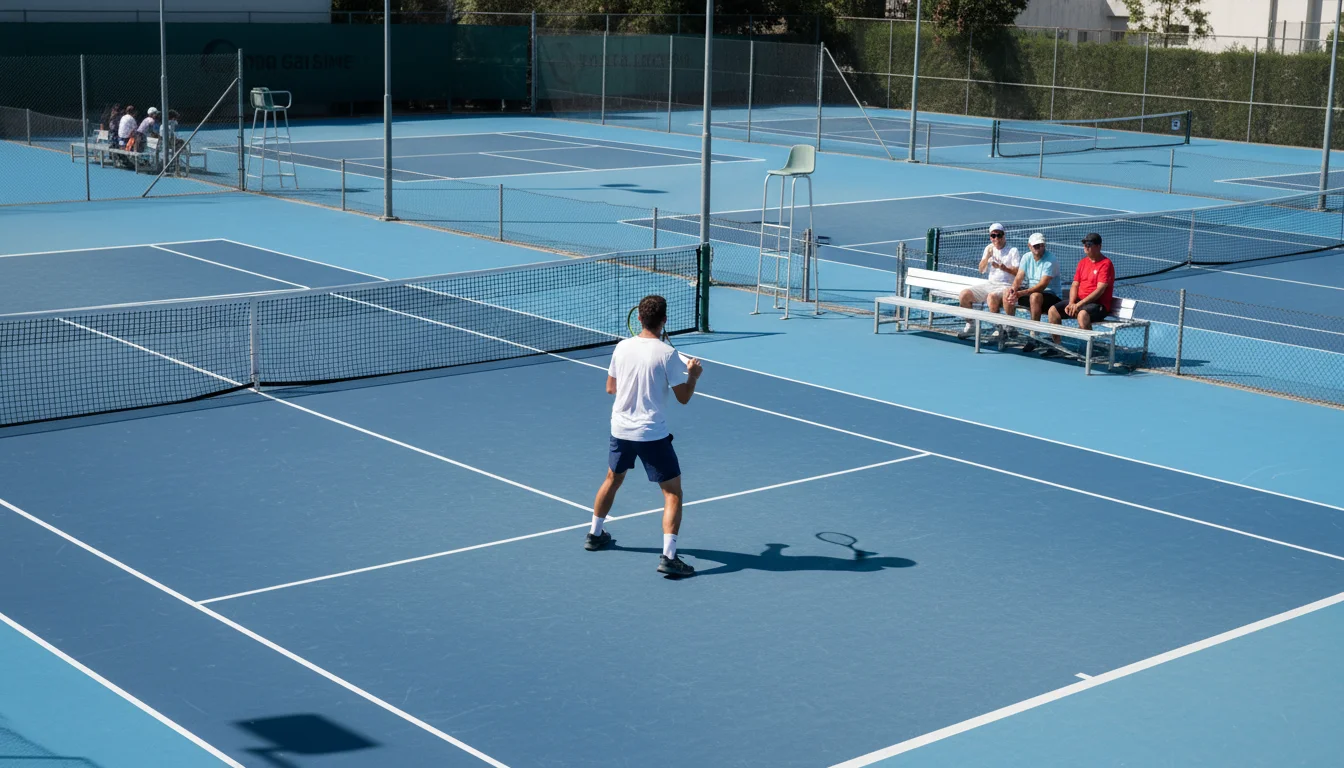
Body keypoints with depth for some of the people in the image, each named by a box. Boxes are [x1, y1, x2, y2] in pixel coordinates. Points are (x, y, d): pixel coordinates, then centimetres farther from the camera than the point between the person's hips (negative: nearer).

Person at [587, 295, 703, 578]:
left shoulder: (622, 347, -1)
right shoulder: (667, 354, -15)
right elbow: (683, 397, -9)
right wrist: (693, 374, 9)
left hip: (621, 429, 6)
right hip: (652, 434, -5)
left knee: (612, 479, 29)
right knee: (673, 493, 2)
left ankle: (594, 535, 43)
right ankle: (668, 556, -9)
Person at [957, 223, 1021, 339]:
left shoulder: (1013, 251, 0)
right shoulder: (989, 249, 17)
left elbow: (1018, 272, -10)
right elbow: (981, 270, 11)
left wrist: (1002, 267, -21)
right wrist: (987, 256, -5)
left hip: (1005, 286, -6)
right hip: (989, 284, 6)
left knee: (992, 296, -39)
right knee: (964, 294, -10)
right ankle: (970, 326, 3)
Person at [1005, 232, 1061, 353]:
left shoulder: (1050, 260, -17)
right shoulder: (1027, 258, 6)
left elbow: (1042, 285, -26)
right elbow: (1019, 278, -1)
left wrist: (1021, 293, -37)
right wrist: (1013, 289, -26)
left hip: (1051, 295, -7)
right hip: (1029, 291, 7)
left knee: (1035, 296, -39)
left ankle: (1033, 337, -35)